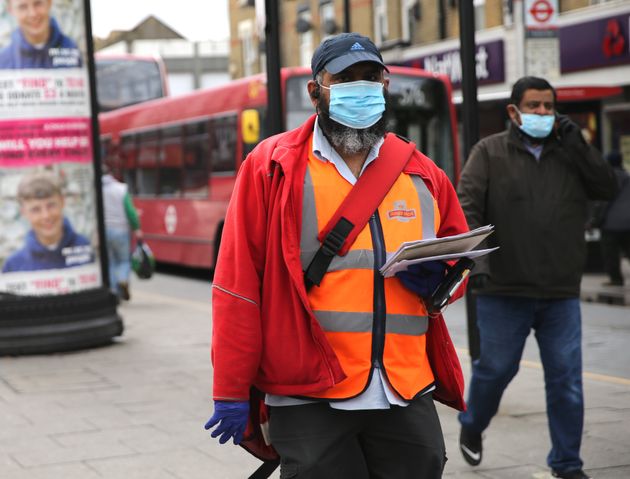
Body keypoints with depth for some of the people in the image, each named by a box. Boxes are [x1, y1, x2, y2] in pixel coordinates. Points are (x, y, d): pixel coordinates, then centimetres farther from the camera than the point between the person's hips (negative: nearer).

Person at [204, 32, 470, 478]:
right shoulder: (272, 168, -2)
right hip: (310, 401, -4)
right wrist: (231, 392, -7)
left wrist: (437, 277, -1)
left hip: (408, 398, 4)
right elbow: (237, 286, -5)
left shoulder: (423, 175, 11)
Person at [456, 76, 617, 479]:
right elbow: (467, 207, -9)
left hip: (561, 294, 3)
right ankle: (472, 427, 39)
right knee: (496, 368, 10)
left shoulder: (569, 154, 10)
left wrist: (579, 148, -8)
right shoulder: (490, 152, 0)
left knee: (566, 378, 2)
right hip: (504, 291, -2)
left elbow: (607, 187, 1)